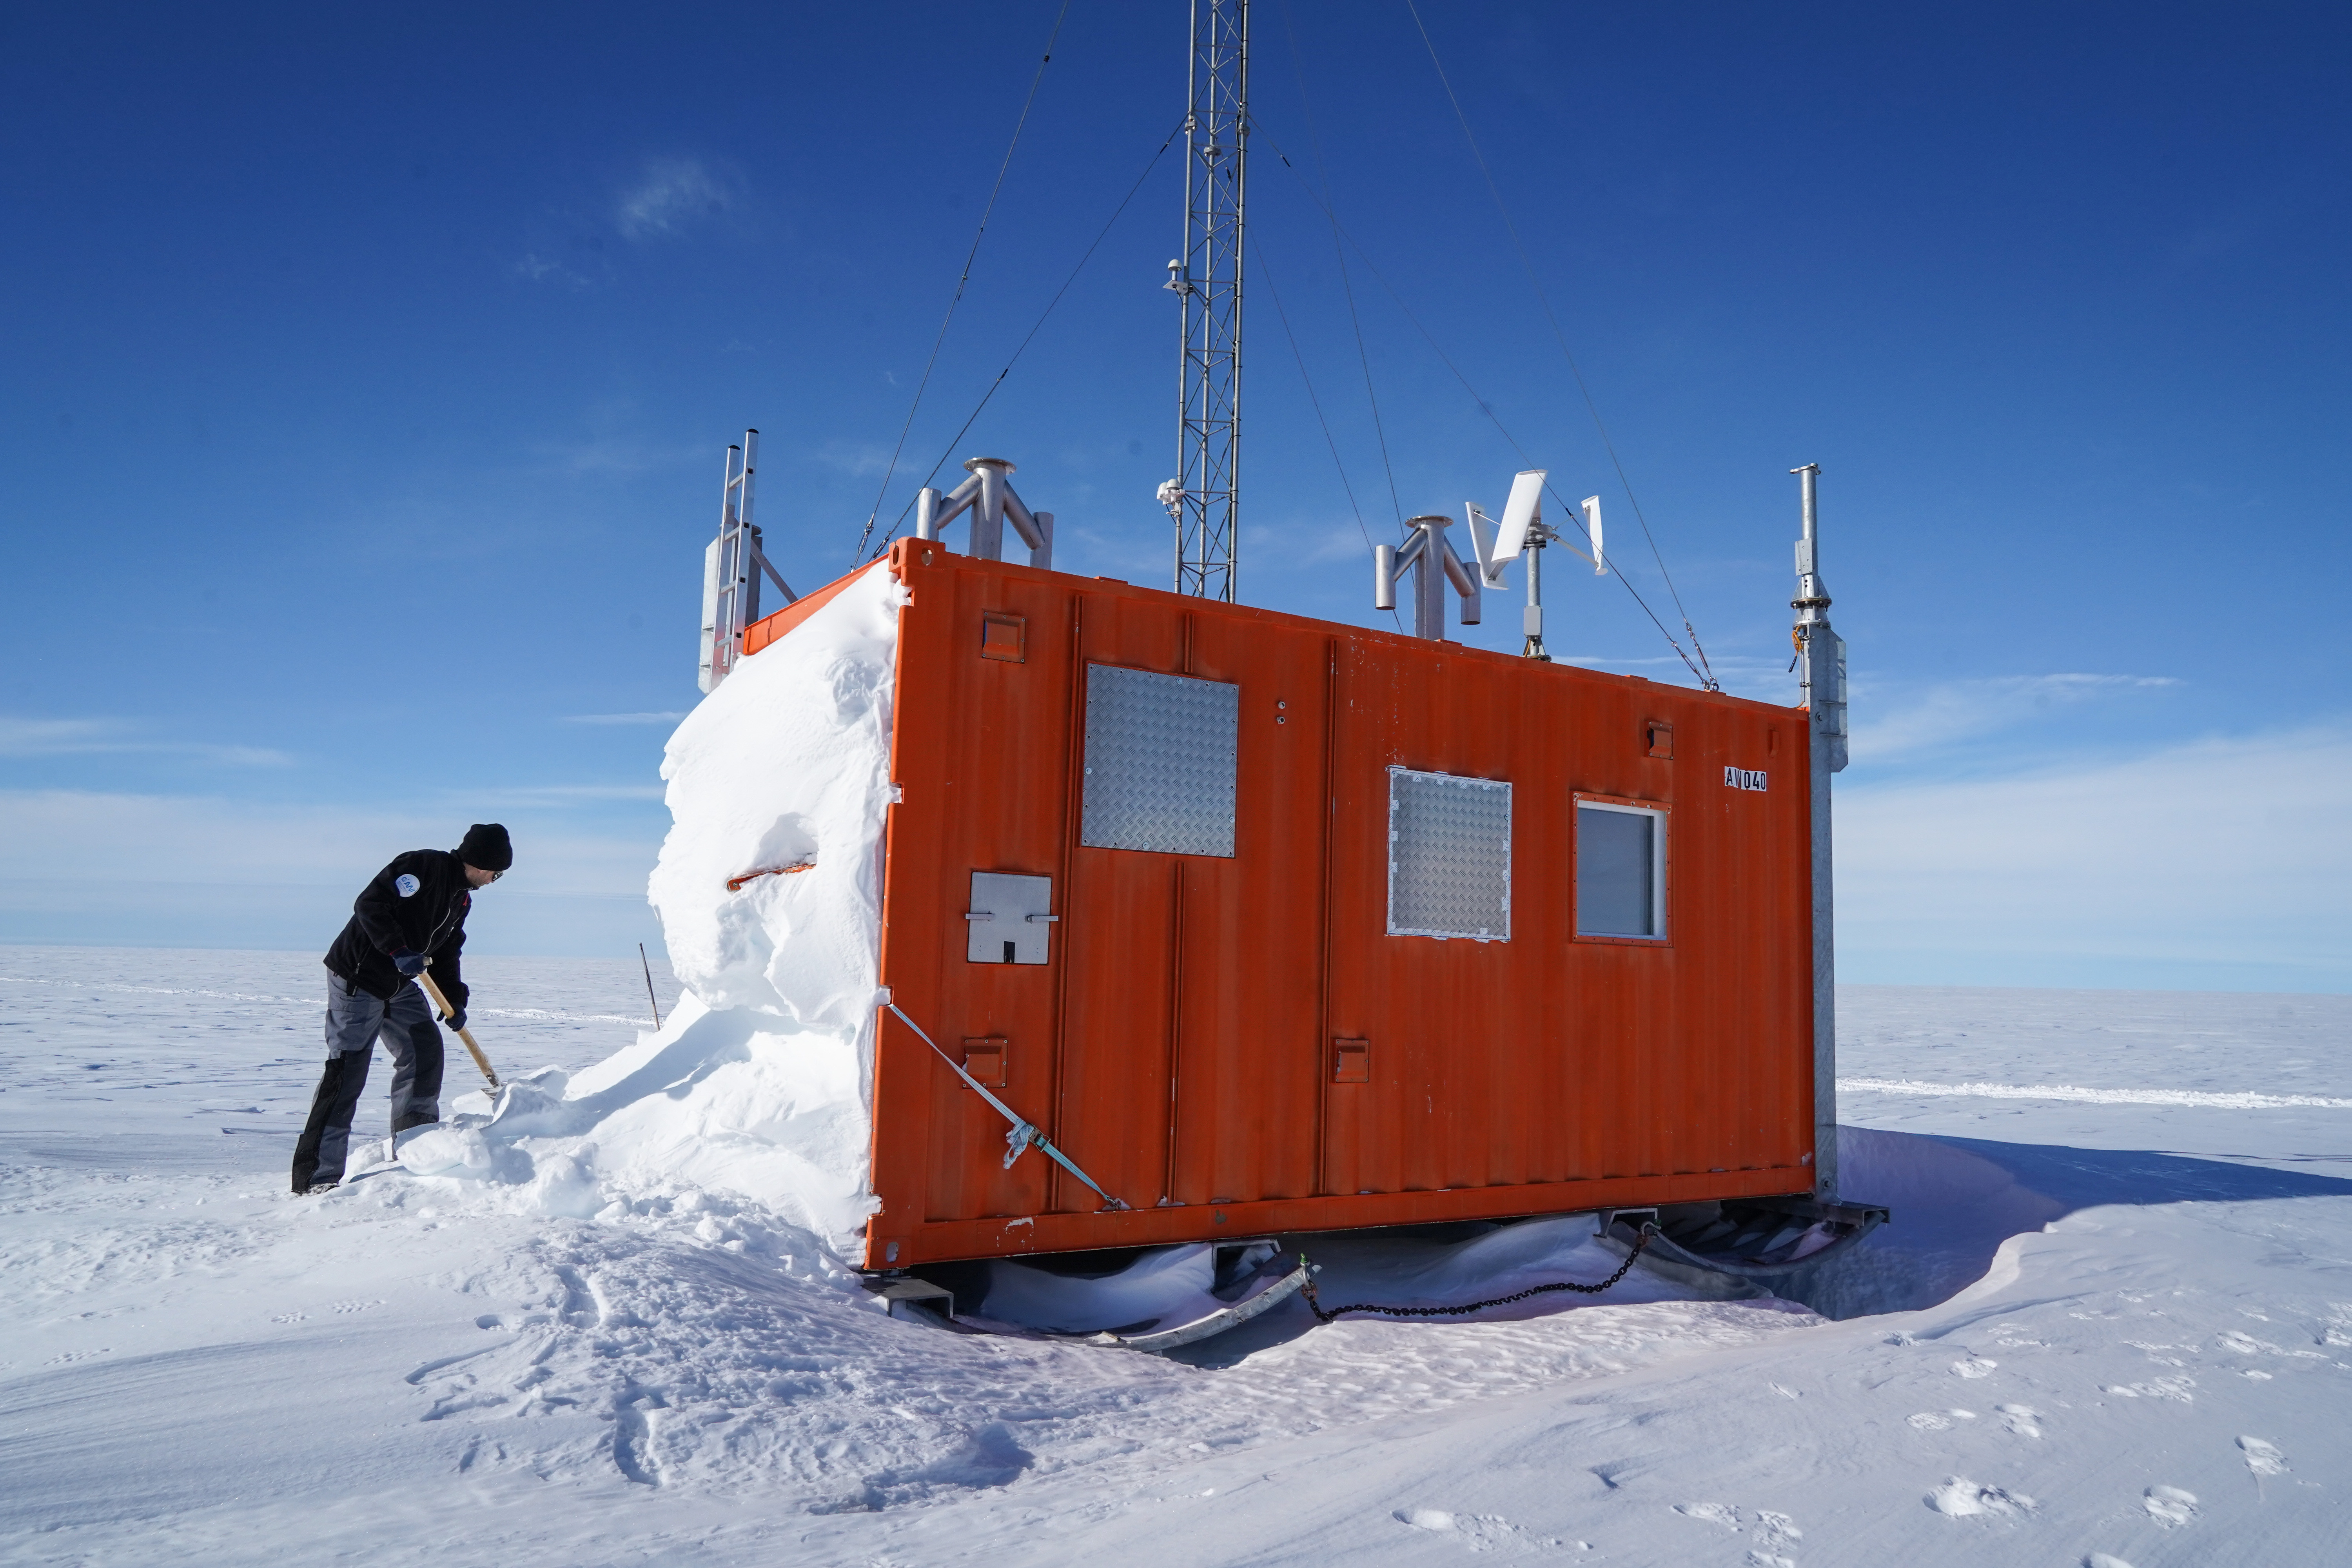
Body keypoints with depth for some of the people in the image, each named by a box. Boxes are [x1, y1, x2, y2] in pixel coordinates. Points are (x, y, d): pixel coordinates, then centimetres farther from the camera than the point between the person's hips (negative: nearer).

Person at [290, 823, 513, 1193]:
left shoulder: (462, 899, 11)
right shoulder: (423, 866, -16)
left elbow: (446, 953, 16)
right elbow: (369, 903, -24)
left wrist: (455, 1000, 5)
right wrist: (398, 951, -31)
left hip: (400, 986, 9)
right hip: (357, 979, -9)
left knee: (425, 1053, 7)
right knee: (347, 1073, -10)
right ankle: (317, 1176, -6)